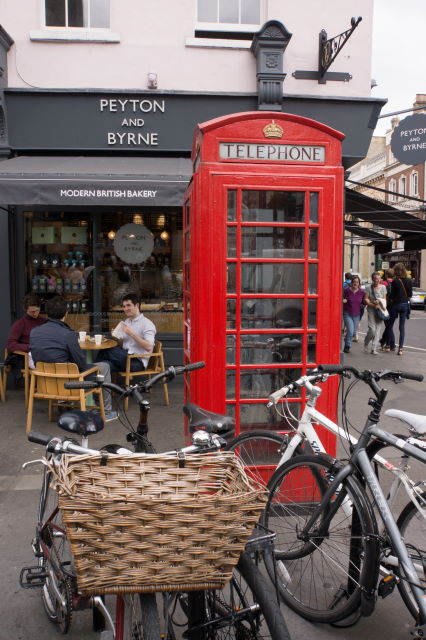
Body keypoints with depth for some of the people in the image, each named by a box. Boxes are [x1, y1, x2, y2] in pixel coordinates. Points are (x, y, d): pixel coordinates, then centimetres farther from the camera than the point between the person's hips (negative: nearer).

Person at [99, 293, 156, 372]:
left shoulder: (147, 324, -6)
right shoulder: (126, 322, 18)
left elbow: (149, 347, -20)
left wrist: (131, 333, -23)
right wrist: (118, 337, 0)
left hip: (138, 362, -7)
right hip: (125, 357, 7)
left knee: (106, 350, -23)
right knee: (107, 365, -26)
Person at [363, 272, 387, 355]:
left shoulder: (383, 287, 8)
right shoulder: (368, 287, -3)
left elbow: (384, 299, 11)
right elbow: (366, 299, -5)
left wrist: (380, 302, -9)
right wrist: (373, 305, -17)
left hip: (380, 310, 3)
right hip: (371, 309, -3)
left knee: (378, 329, 0)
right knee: (372, 329, -12)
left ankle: (374, 349, 4)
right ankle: (366, 343, 16)